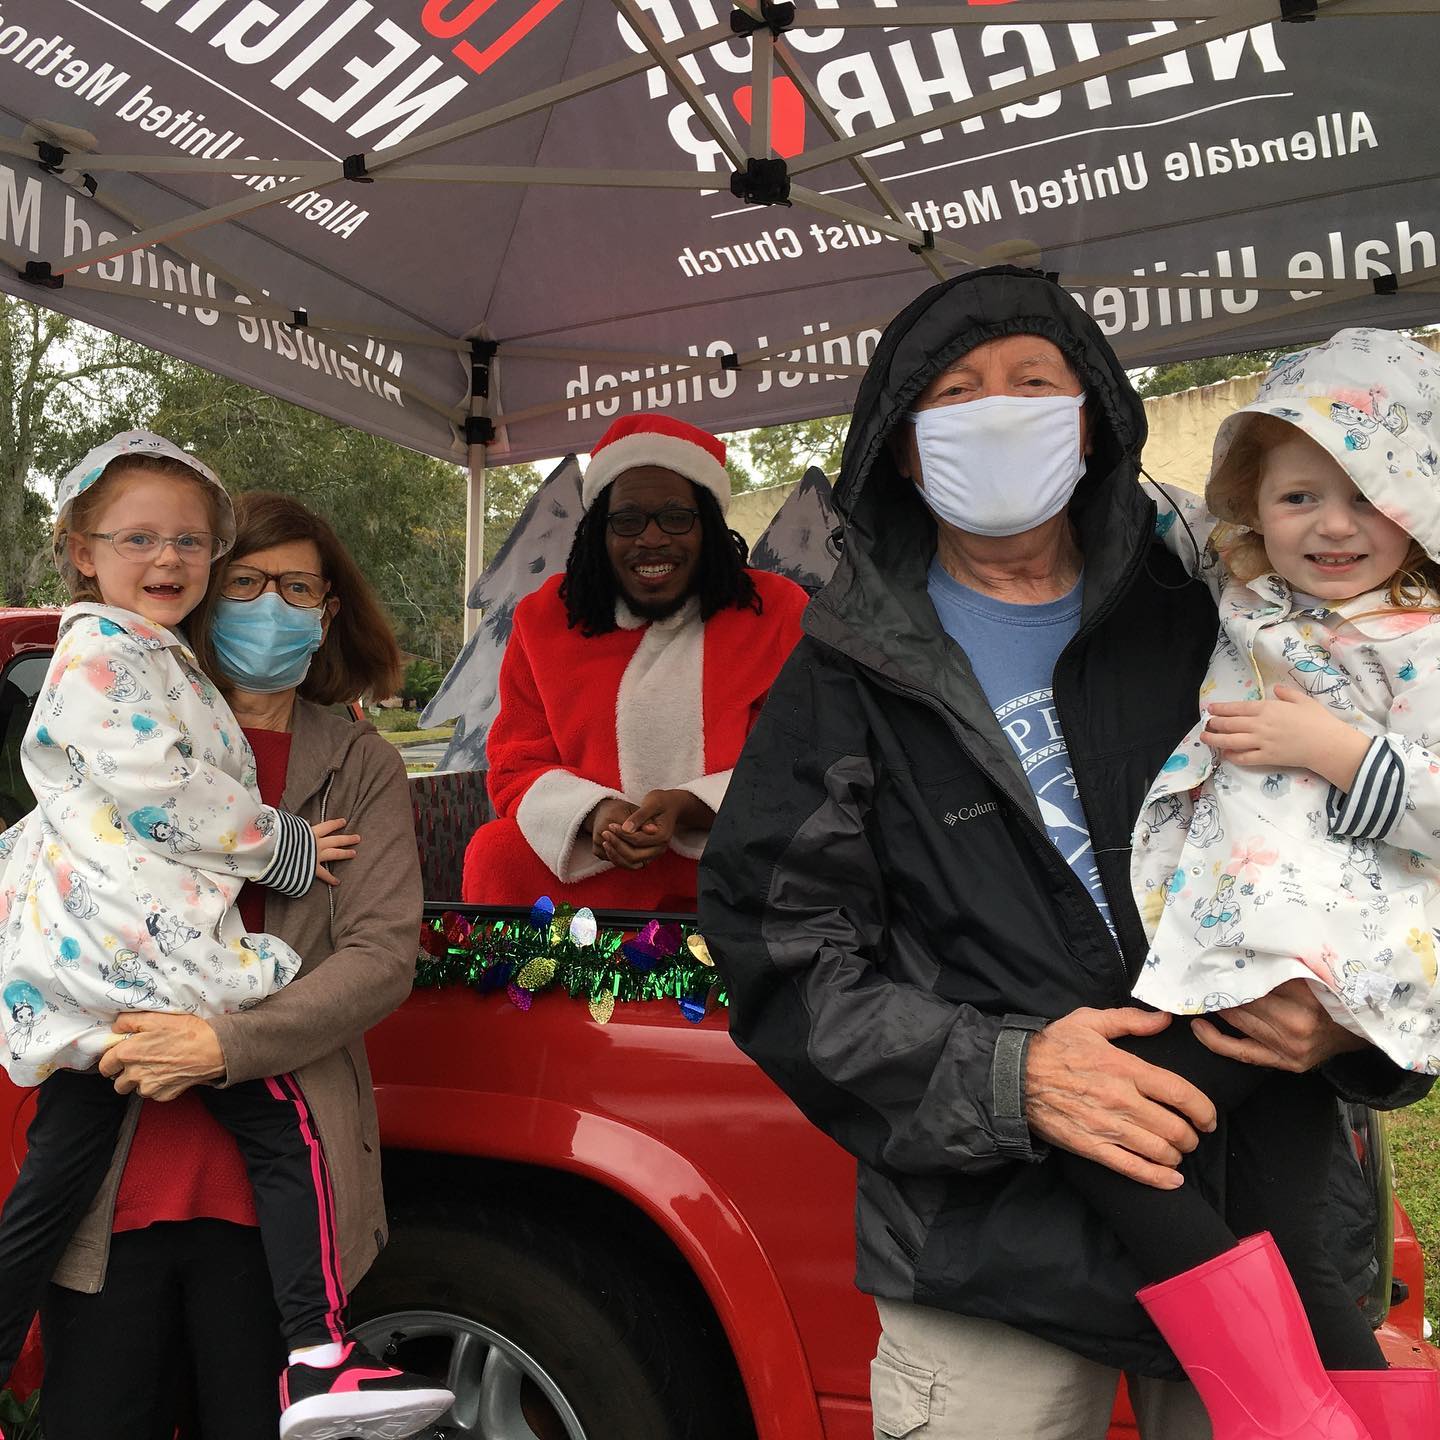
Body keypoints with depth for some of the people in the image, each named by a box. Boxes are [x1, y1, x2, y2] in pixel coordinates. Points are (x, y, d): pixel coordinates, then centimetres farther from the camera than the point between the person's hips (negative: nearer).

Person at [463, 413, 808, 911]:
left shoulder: (779, 613, 0)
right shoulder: (544, 619, 7)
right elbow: (515, 768, 4)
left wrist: (689, 808, -22)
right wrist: (594, 815, -19)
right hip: (589, 874, 2)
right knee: (496, 855, -25)